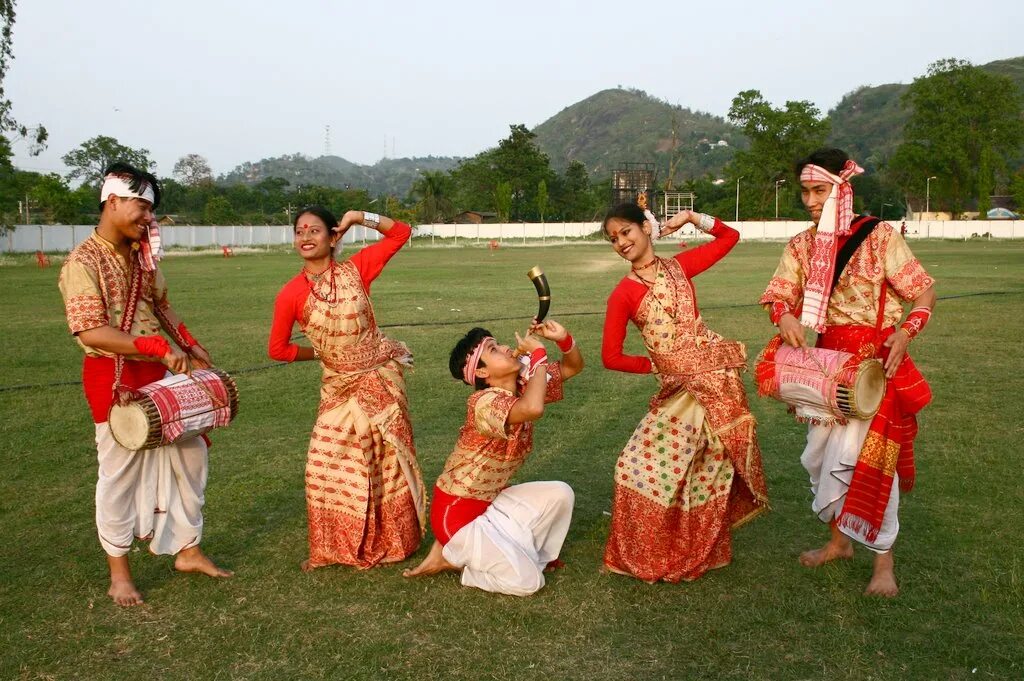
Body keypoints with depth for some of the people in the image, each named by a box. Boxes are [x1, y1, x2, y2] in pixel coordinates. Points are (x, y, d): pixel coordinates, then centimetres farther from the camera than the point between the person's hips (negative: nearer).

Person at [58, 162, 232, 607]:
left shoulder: (142, 254, 7)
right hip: (112, 377, -7)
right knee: (119, 472, 3)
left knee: (190, 452, 10)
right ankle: (119, 572, 20)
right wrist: (159, 348, -28)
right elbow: (92, 333, -24)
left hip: (158, 374, 7)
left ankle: (188, 550, 26)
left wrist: (190, 346, 8)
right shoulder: (82, 263, -16)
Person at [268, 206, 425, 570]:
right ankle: (333, 548, 21)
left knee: (390, 458, 10)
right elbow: (277, 349, -2)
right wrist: (322, 352, 0)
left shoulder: (356, 269, -9)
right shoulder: (291, 294, -11)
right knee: (326, 465, 0)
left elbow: (401, 232, -4)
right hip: (339, 387, 1)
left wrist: (360, 217, -13)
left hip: (382, 378, 0)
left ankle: (394, 539, 31)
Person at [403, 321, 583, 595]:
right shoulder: (484, 402, -26)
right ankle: (449, 556, 5)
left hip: (492, 500, 8)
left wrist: (563, 338, -15)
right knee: (527, 581, -13)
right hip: (456, 510, -8)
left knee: (561, 494, -5)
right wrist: (538, 353, -33)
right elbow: (533, 409, -47)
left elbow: (573, 367, 7)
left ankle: (519, 552, 11)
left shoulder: (524, 384, -2)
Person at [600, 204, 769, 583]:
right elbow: (611, 357, -2)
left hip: (717, 373, 0)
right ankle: (650, 556, 24)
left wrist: (691, 218, 4)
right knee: (641, 466, 1)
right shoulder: (622, 294, -2)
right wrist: (654, 366, 1)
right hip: (679, 388, 0)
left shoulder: (679, 266, 4)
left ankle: (702, 550, 24)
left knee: (711, 466, 7)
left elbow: (730, 237, 15)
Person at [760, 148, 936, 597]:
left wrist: (905, 331, -24)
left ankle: (884, 562, 6)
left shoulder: (879, 236, -10)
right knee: (819, 453, 11)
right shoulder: (801, 245, 5)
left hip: (876, 360, -6)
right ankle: (838, 540, 33)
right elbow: (774, 296, 3)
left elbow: (924, 292, -7)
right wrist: (784, 316, -19)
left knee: (865, 453, -10)